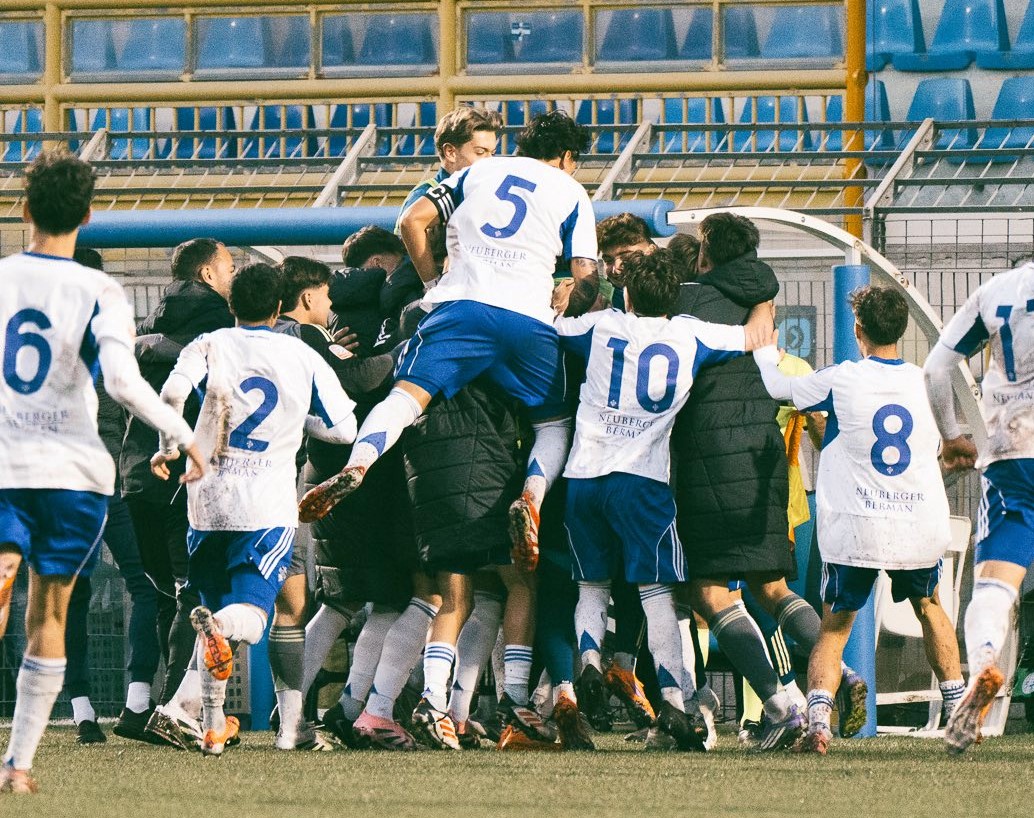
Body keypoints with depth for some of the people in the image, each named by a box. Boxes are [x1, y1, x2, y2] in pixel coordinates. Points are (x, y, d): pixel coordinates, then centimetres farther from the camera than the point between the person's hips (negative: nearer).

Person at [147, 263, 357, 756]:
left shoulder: (210, 346, 4)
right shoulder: (303, 357, 7)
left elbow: (173, 392, -14)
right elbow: (343, 428, 9)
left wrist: (168, 448, 2)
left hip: (208, 499, 2)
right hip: (269, 506, -2)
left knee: (217, 606, 17)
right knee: (248, 615, -5)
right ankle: (219, 627, -42)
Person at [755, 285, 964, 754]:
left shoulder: (840, 381, -7)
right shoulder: (926, 383, 2)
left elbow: (775, 387, 7)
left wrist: (767, 352, 30)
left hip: (855, 530, -3)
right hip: (920, 529, 3)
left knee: (834, 627, 9)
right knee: (928, 606, 28)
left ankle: (818, 716, -12)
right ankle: (959, 709, 27)